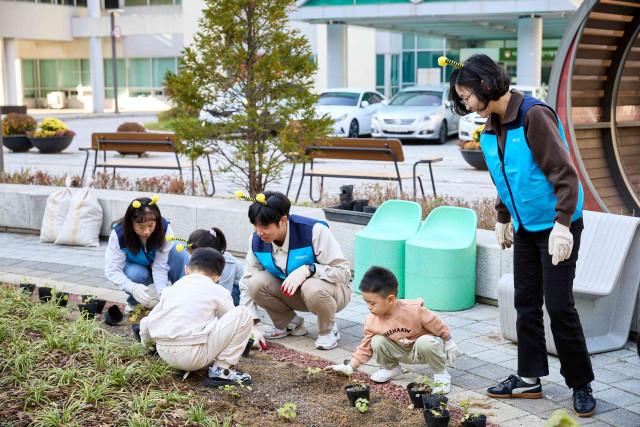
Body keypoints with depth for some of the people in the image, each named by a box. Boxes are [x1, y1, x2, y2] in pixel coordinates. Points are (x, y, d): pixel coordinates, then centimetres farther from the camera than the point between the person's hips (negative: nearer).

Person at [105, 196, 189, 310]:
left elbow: (160, 266, -29)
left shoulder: (164, 227, -29)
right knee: (134, 274, -37)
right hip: (136, 268, -1)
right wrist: (133, 288, -48)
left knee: (179, 253, -30)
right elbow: (112, 270, -31)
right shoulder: (119, 233, -30)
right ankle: (134, 301, -4)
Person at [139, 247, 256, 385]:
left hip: (165, 354, 6)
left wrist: (146, 340, 45)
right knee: (243, 314, 4)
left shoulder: (171, 289, 18)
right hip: (195, 356, -6)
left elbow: (146, 324, 22)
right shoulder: (219, 292, 6)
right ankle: (223, 369, 1)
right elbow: (230, 322, 16)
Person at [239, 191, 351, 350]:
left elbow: (343, 271, -25)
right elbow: (247, 281, -8)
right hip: (293, 294, 5)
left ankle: (328, 330, -6)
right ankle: (289, 324, 4)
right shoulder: (256, 240, -13)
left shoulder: (315, 231, -27)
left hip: (331, 291, -4)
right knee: (256, 282, -21)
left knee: (313, 288, -39)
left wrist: (308, 269, -39)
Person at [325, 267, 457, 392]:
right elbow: (365, 347, -3)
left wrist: (449, 343, -5)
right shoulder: (372, 322, -16)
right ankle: (390, 368, 10)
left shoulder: (414, 310, -30)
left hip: (422, 350, -4)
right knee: (377, 341, -17)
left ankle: (441, 374, -11)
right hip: (404, 353, 4)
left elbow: (438, 327, -16)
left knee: (426, 342, -37)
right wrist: (350, 367, -9)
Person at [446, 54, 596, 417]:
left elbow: (564, 173, -23)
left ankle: (582, 385, 9)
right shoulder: (491, 131, 5)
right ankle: (529, 378, 19)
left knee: (559, 306, -5)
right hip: (525, 227, 8)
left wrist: (562, 224, -29)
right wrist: (504, 219, 23)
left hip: (557, 225, -8)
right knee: (527, 304, 9)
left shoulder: (534, 115, -20)